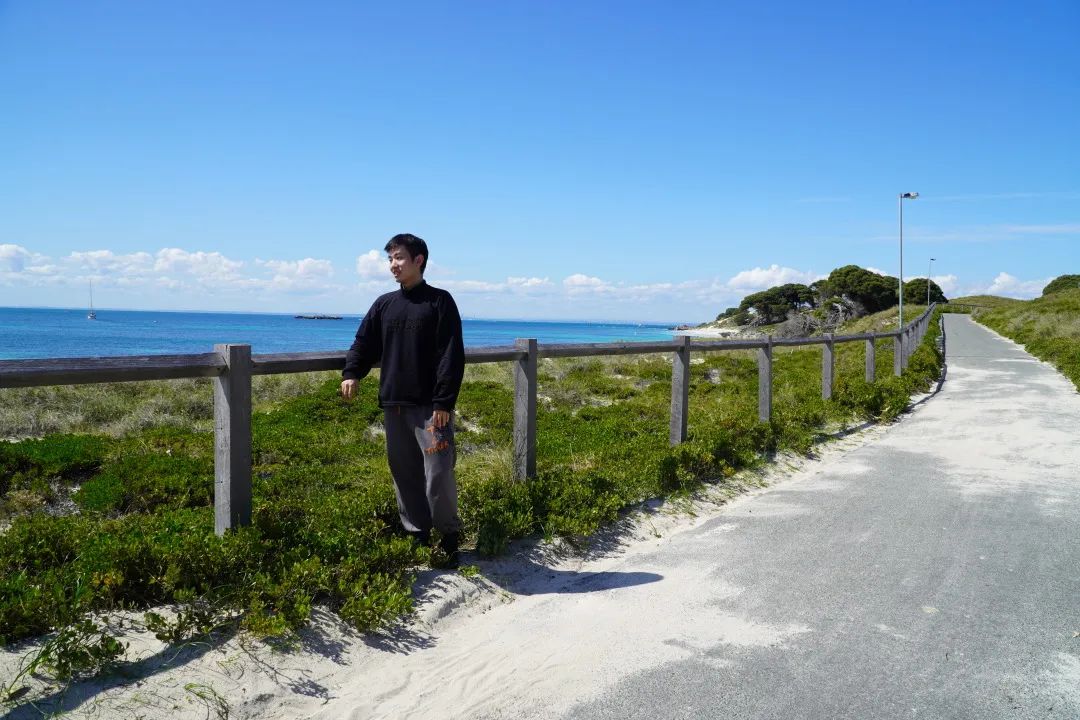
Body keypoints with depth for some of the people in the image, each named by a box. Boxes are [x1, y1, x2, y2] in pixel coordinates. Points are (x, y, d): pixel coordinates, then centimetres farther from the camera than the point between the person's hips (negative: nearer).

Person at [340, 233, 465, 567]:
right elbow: (364, 342, 15)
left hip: (430, 406, -5)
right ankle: (417, 536, 21)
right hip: (394, 405, 5)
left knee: (438, 473, -7)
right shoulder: (384, 304, 14)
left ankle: (449, 536, 11)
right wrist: (352, 373, -5)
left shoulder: (440, 301, -2)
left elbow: (452, 356, -8)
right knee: (404, 474, 9)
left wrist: (444, 402, -14)